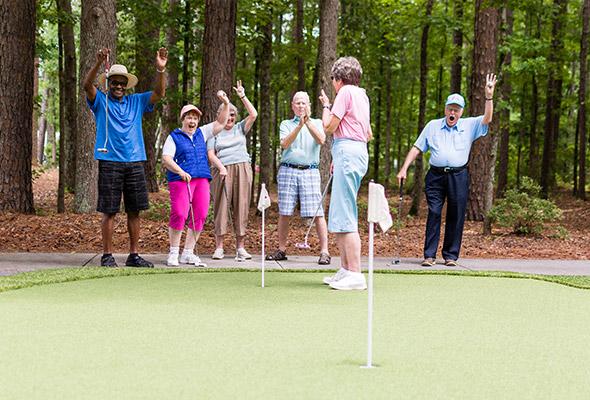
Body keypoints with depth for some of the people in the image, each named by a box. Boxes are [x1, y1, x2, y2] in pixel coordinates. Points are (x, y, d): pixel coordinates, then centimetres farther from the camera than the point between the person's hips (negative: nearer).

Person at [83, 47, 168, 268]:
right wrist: (99, 63, -29)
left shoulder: (136, 102, 14)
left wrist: (160, 70, -12)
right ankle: (107, 255, 4)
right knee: (109, 210, -2)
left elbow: (159, 92, 5)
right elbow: (87, 85, -12)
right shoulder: (100, 101, 5)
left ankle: (134, 255, 12)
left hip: (135, 162, 4)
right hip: (110, 162, -4)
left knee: (134, 210, 5)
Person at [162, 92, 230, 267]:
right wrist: (180, 171, -19)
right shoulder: (174, 137, 5)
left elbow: (220, 123, 21)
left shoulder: (202, 133, 19)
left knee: (200, 216, 0)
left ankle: (188, 253, 8)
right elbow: (166, 159, -5)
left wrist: (226, 104, 7)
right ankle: (173, 254, -6)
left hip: (202, 180, 6)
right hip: (180, 180, -5)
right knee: (179, 215, -16)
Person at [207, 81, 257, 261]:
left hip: (242, 170, 2)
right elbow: (210, 153, 1)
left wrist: (243, 97, 0)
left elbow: (253, 115, 4)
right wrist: (221, 167, -14)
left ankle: (240, 247, 0)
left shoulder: (240, 128, 17)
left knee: (241, 207, -1)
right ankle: (219, 247, -3)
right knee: (221, 207, -5)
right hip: (222, 170, -2)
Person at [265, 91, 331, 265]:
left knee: (317, 212, -9)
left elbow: (321, 140, -7)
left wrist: (308, 122, -18)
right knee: (284, 212, 2)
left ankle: (324, 251, -10)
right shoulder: (286, 124, 14)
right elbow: (284, 144, -4)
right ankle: (281, 250, 12)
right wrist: (299, 125, -15)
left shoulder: (317, 123, 13)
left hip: (310, 171, -1)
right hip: (288, 171, 1)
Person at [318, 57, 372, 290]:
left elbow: (329, 126, -9)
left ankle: (355, 274, -16)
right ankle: (345, 270, 18)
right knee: (341, 216, 14)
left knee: (345, 216, -12)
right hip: (359, 150, 10)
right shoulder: (362, 95, 21)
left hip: (347, 150, -10)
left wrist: (326, 106, 9)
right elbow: (368, 134, 27)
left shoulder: (346, 92, -7)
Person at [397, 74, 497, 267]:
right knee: (433, 213, -6)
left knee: (456, 216, 1)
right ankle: (429, 255, -4)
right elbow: (417, 148, 12)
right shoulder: (432, 126, 13)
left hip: (458, 176, 0)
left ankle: (451, 255, 8)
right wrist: (404, 169, 4)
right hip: (436, 175, 0)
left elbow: (487, 119, -4)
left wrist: (489, 97, -14)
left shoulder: (469, 126, 11)